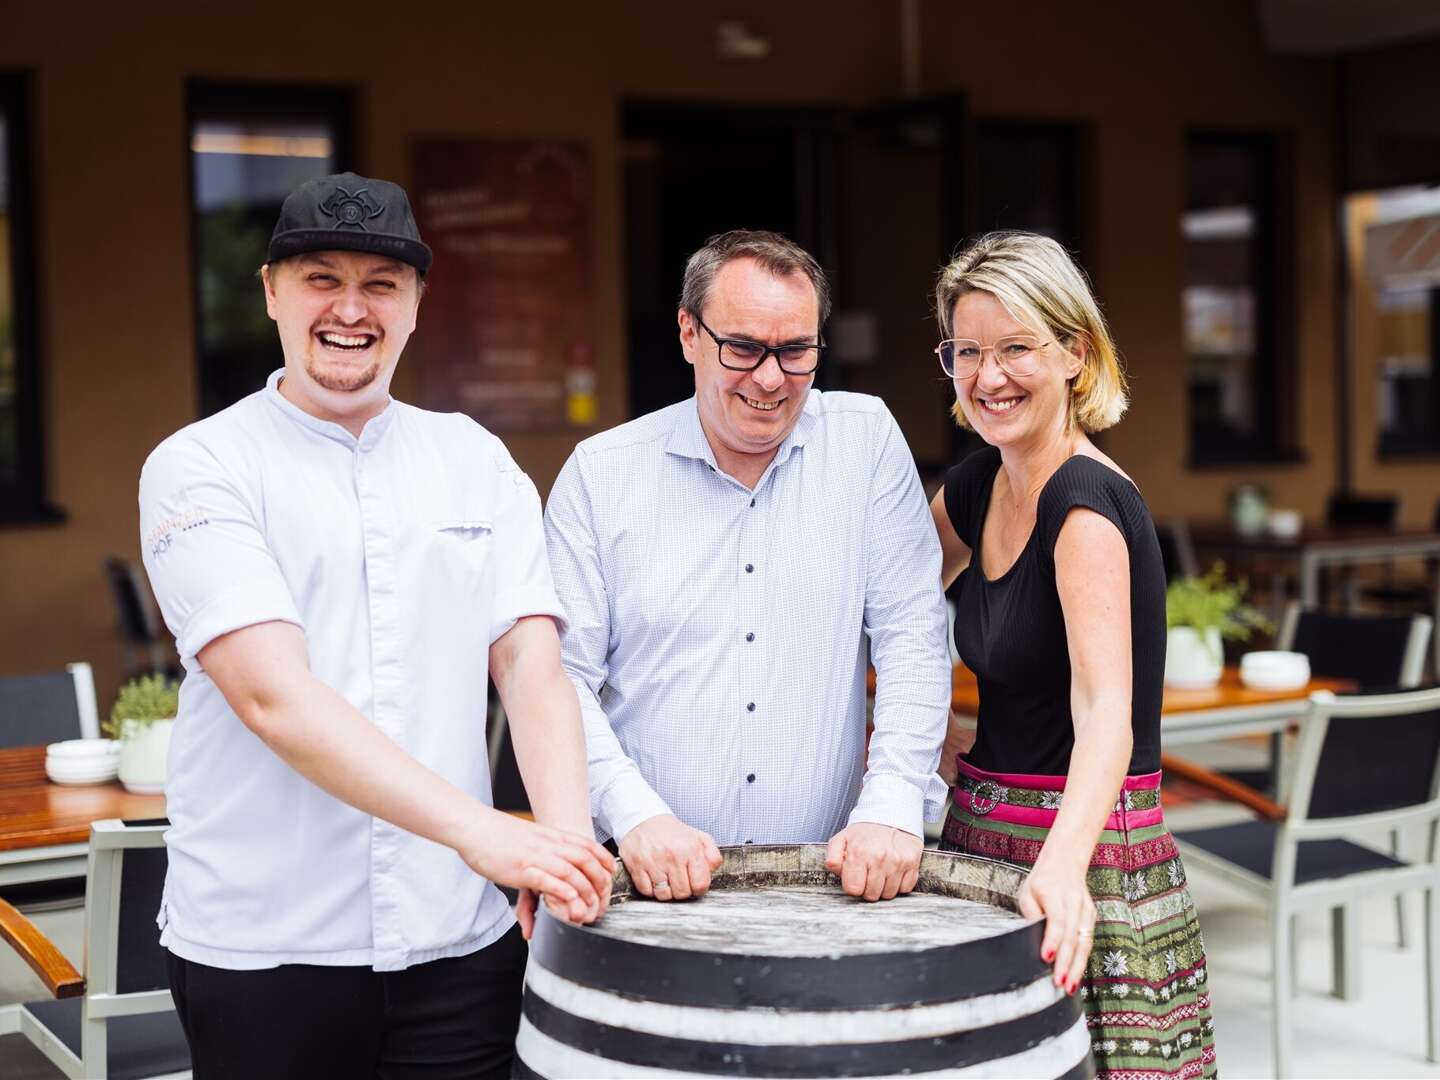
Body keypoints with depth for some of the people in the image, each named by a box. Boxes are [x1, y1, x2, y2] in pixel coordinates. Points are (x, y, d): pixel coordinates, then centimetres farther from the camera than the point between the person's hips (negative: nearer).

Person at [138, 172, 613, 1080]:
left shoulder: (476, 460, 8)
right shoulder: (200, 468, -4)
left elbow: (532, 663, 1)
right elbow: (274, 693, -16)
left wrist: (566, 834, -19)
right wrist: (478, 831, -26)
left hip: (459, 941, 3)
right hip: (262, 955, -3)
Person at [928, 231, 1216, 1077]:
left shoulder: (1087, 500, -18)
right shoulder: (977, 486, 5)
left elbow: (1105, 712, -31)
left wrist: (1064, 862, -46)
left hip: (1084, 864, -7)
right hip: (984, 839, 7)